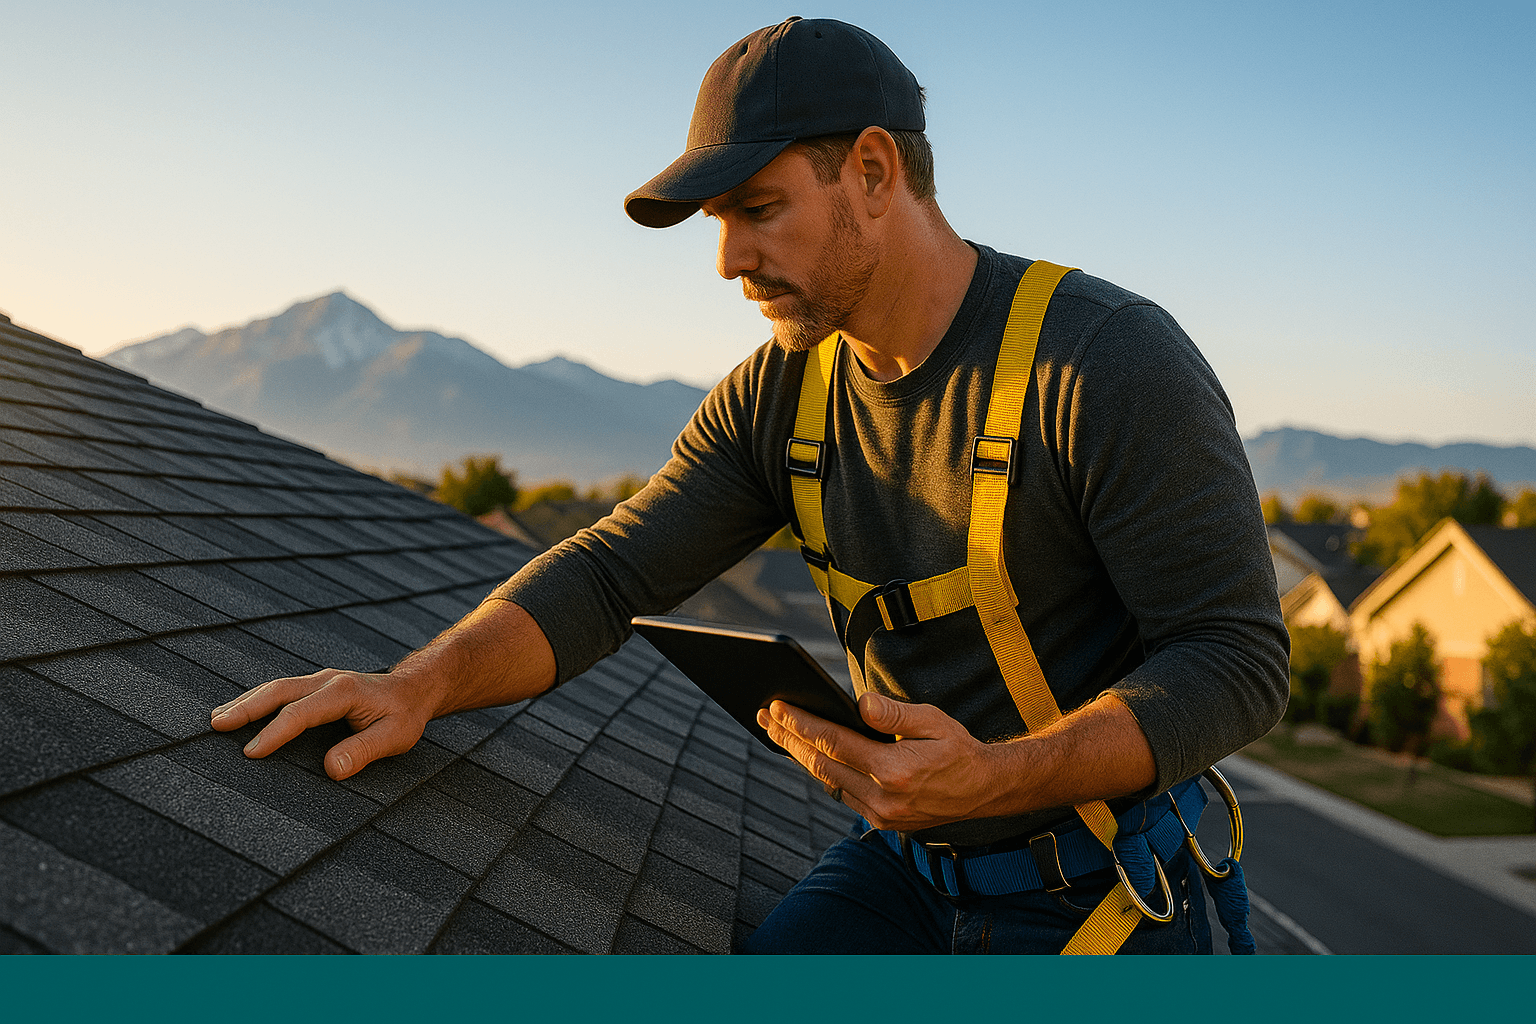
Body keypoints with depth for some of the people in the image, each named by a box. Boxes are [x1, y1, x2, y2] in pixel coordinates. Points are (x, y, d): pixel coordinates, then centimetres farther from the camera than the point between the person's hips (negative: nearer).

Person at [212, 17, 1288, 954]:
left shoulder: (1112, 361, -20)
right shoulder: (777, 394, -2)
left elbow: (1236, 657, -20)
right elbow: (607, 573, -4)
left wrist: (997, 775, -34)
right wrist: (416, 686, -21)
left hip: (1105, 895, -4)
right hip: (904, 866, 4)